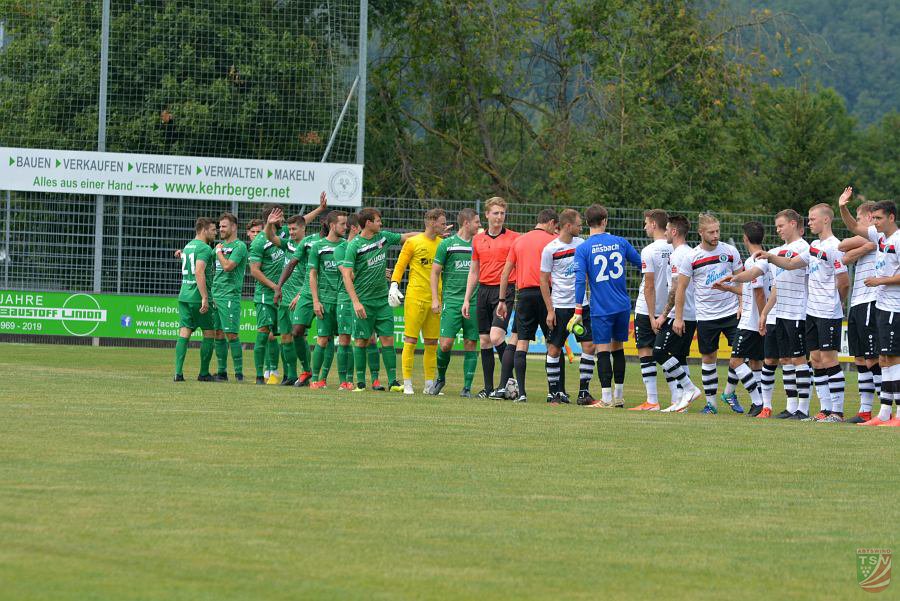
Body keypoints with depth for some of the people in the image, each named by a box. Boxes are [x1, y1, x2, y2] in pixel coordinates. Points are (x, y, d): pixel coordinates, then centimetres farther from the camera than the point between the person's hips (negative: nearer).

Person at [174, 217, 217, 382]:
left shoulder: (188, 246, 18)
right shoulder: (204, 248, -11)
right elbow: (199, 272, -21)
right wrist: (205, 298, -23)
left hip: (184, 295, 7)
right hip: (198, 296, -7)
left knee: (184, 333, 1)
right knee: (209, 333, 5)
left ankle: (178, 372, -10)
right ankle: (204, 373, 8)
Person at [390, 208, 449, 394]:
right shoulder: (413, 242, -2)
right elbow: (400, 266, 0)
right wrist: (394, 285, -12)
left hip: (435, 299, 5)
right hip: (415, 297, -5)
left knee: (432, 344, 7)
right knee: (411, 341, -4)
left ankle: (430, 384, 12)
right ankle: (407, 384, -2)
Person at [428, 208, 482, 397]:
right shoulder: (447, 244, 1)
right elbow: (435, 272, 4)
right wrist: (435, 299, -4)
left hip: (474, 302, 3)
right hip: (451, 301, -3)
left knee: (470, 345, 0)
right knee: (446, 343, -9)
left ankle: (467, 387, 4)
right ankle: (441, 378, 14)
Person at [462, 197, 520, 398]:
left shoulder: (514, 238, 0)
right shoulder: (478, 240, 12)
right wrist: (467, 299, 12)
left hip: (505, 292, -5)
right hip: (484, 290, 5)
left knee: (496, 337, -19)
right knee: (484, 340, 5)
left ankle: (507, 381, -8)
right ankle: (488, 387, 11)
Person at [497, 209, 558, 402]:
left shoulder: (519, 241, 15)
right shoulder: (552, 240, 1)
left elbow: (505, 273, 14)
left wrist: (502, 301, 16)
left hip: (524, 294, 3)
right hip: (545, 293, -3)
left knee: (521, 342, 1)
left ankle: (521, 391, -7)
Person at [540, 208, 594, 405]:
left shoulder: (581, 243, 6)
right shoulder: (550, 249, -7)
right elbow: (544, 281, -4)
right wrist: (550, 310, -8)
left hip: (581, 305, 4)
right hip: (560, 306, -4)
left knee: (589, 346, -4)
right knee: (554, 350, -1)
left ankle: (584, 392, 3)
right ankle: (553, 392, 10)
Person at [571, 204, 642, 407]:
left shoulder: (582, 249, -7)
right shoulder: (620, 242, 3)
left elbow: (580, 281, -13)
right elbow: (642, 264, 12)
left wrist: (578, 312, -10)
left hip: (601, 308, -4)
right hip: (622, 306, 4)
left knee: (603, 351, -2)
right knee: (618, 348, 14)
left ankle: (606, 398, -6)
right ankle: (618, 397, 19)